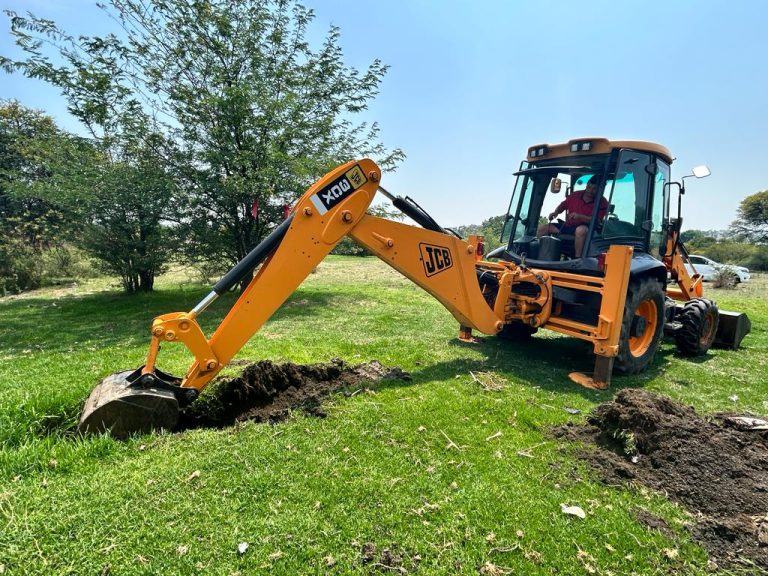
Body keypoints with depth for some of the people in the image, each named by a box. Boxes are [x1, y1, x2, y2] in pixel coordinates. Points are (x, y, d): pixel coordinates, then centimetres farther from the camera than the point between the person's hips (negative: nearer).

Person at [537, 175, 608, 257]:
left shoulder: (602, 202, -2)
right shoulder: (575, 195, 12)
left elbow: (597, 220, -15)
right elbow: (563, 205, 25)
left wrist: (579, 216, -28)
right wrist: (555, 212, 2)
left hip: (583, 228, -5)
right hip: (567, 226, 5)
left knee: (581, 230, -44)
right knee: (542, 228, -10)